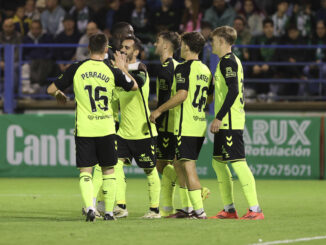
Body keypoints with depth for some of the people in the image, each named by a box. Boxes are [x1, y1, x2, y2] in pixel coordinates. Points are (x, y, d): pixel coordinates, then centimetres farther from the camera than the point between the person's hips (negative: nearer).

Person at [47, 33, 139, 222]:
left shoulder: (77, 69, -3)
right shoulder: (112, 71, -3)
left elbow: (51, 89, 3)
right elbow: (134, 86, 14)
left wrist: (60, 95, 25)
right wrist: (123, 68, 27)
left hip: (84, 130, 0)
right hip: (106, 129, 0)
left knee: (85, 171, 3)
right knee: (108, 170, 13)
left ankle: (90, 207, -17)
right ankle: (109, 211, 14)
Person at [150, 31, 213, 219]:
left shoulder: (184, 68, -10)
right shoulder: (206, 70, 14)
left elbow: (182, 95, -19)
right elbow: (209, 97, 20)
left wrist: (159, 110, -12)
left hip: (186, 126, -9)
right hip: (200, 126, 9)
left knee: (188, 167, -8)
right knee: (179, 164, 19)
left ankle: (199, 210, -12)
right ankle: (188, 208, 19)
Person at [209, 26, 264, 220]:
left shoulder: (227, 61, -11)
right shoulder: (233, 60, 19)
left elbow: (233, 91, -21)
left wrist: (219, 118, -20)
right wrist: (219, 118, 23)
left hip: (230, 123, -10)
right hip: (227, 123, 10)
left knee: (238, 163, -11)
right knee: (218, 162, 13)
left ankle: (255, 210, -13)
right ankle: (229, 209, 16)